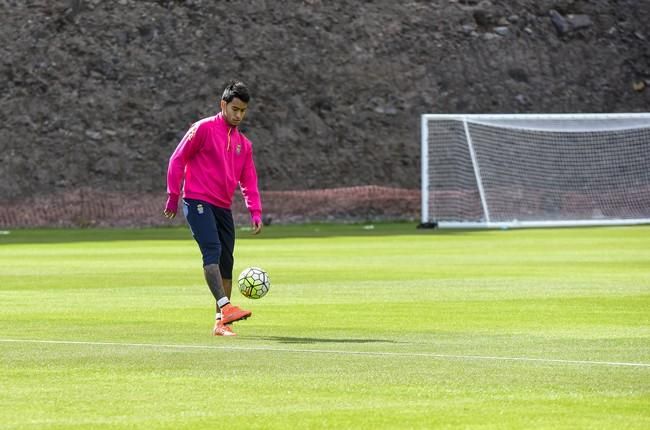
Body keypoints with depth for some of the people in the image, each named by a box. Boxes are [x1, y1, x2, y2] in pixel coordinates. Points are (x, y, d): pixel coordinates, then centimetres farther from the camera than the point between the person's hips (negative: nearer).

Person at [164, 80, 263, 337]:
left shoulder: (243, 144, 16)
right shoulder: (204, 129, -3)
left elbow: (249, 181, 16)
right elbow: (178, 159, -2)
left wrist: (255, 212, 3)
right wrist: (173, 196, -5)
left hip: (223, 208, 7)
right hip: (198, 202, -7)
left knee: (226, 263, 4)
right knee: (212, 250, -24)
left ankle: (221, 323, 9)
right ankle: (225, 307, -37)